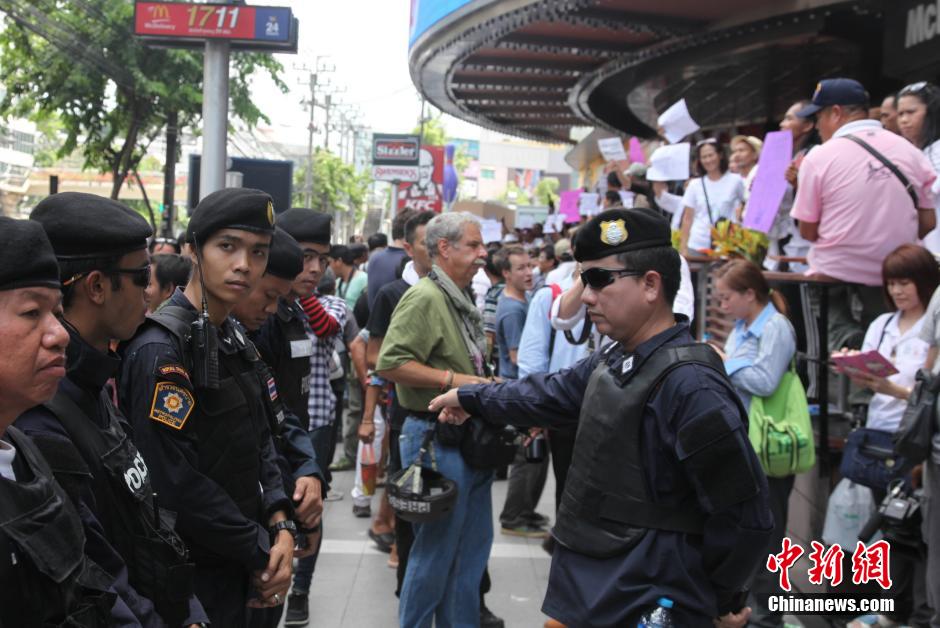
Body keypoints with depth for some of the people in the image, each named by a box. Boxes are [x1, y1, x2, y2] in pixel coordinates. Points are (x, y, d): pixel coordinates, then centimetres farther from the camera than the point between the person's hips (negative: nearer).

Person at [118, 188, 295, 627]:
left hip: (237, 569, 8)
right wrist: (263, 550, -15)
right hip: (189, 579, -8)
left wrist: (280, 525, -3)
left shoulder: (233, 340, 8)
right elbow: (177, 481, -25)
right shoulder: (160, 351, -20)